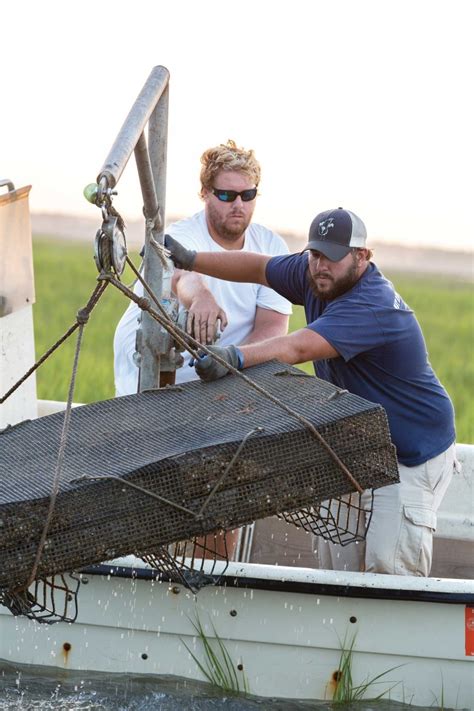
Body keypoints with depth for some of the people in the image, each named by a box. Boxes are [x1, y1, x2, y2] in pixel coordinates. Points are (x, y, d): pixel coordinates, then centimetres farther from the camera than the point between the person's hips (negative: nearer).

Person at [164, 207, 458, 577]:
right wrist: (190, 260, 11)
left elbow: (300, 347, -43)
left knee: (388, 564, -20)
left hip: (412, 457, -9)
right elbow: (259, 267, 15)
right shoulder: (316, 276, -2)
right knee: (337, 560, 5)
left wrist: (236, 356, -55)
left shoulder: (374, 307, -30)